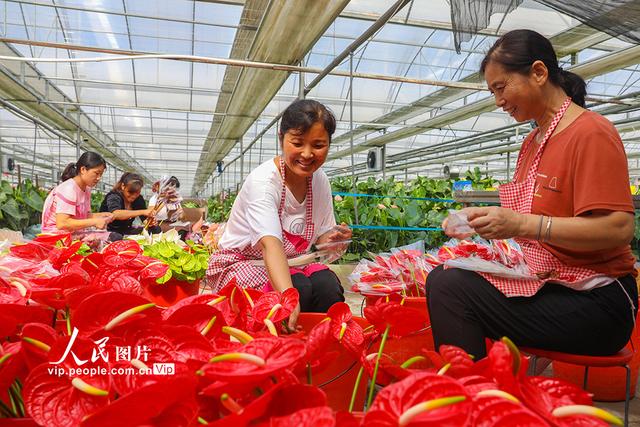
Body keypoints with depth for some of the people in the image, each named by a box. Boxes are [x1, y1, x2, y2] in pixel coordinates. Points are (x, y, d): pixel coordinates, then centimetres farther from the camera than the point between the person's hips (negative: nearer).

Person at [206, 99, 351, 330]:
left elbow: (321, 237, 7)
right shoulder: (262, 181, -25)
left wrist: (332, 238, -18)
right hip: (240, 263, -5)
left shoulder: (320, 181, -4)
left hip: (289, 264, 5)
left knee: (328, 285, -25)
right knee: (301, 289, -32)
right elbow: (271, 244, -42)